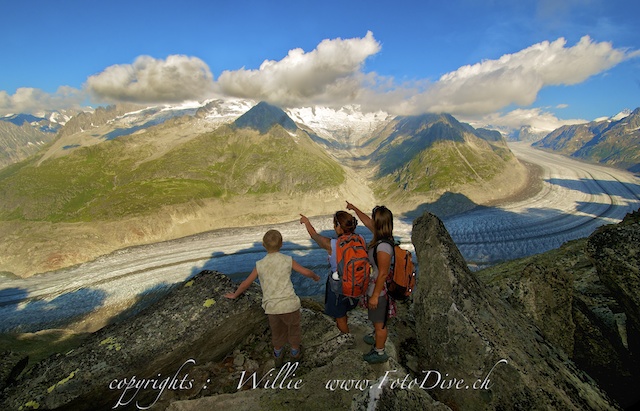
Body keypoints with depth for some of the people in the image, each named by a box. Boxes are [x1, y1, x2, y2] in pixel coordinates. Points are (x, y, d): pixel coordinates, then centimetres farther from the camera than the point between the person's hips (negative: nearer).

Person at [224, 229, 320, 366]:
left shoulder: (260, 265, -2)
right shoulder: (288, 260, -6)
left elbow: (246, 283, 8)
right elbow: (306, 272, 0)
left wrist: (234, 295, 25)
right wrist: (315, 276, 22)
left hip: (271, 307, 2)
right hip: (290, 304, -1)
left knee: (277, 332, 25)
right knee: (294, 329, 24)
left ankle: (278, 357, 45)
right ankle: (295, 353, 44)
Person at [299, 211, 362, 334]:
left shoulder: (332, 245, -29)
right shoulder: (360, 239, -17)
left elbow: (314, 235, -9)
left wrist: (306, 222, 10)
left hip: (338, 286, -5)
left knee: (340, 317, 23)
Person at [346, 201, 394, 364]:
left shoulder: (383, 246, -33)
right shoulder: (382, 236, -5)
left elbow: (383, 273, -28)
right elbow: (367, 221, 12)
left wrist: (375, 296, -20)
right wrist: (354, 208, 23)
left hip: (379, 290, -9)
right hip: (374, 286, 9)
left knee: (379, 322, 12)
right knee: (377, 320, 31)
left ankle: (380, 352, 32)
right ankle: (376, 338, 53)